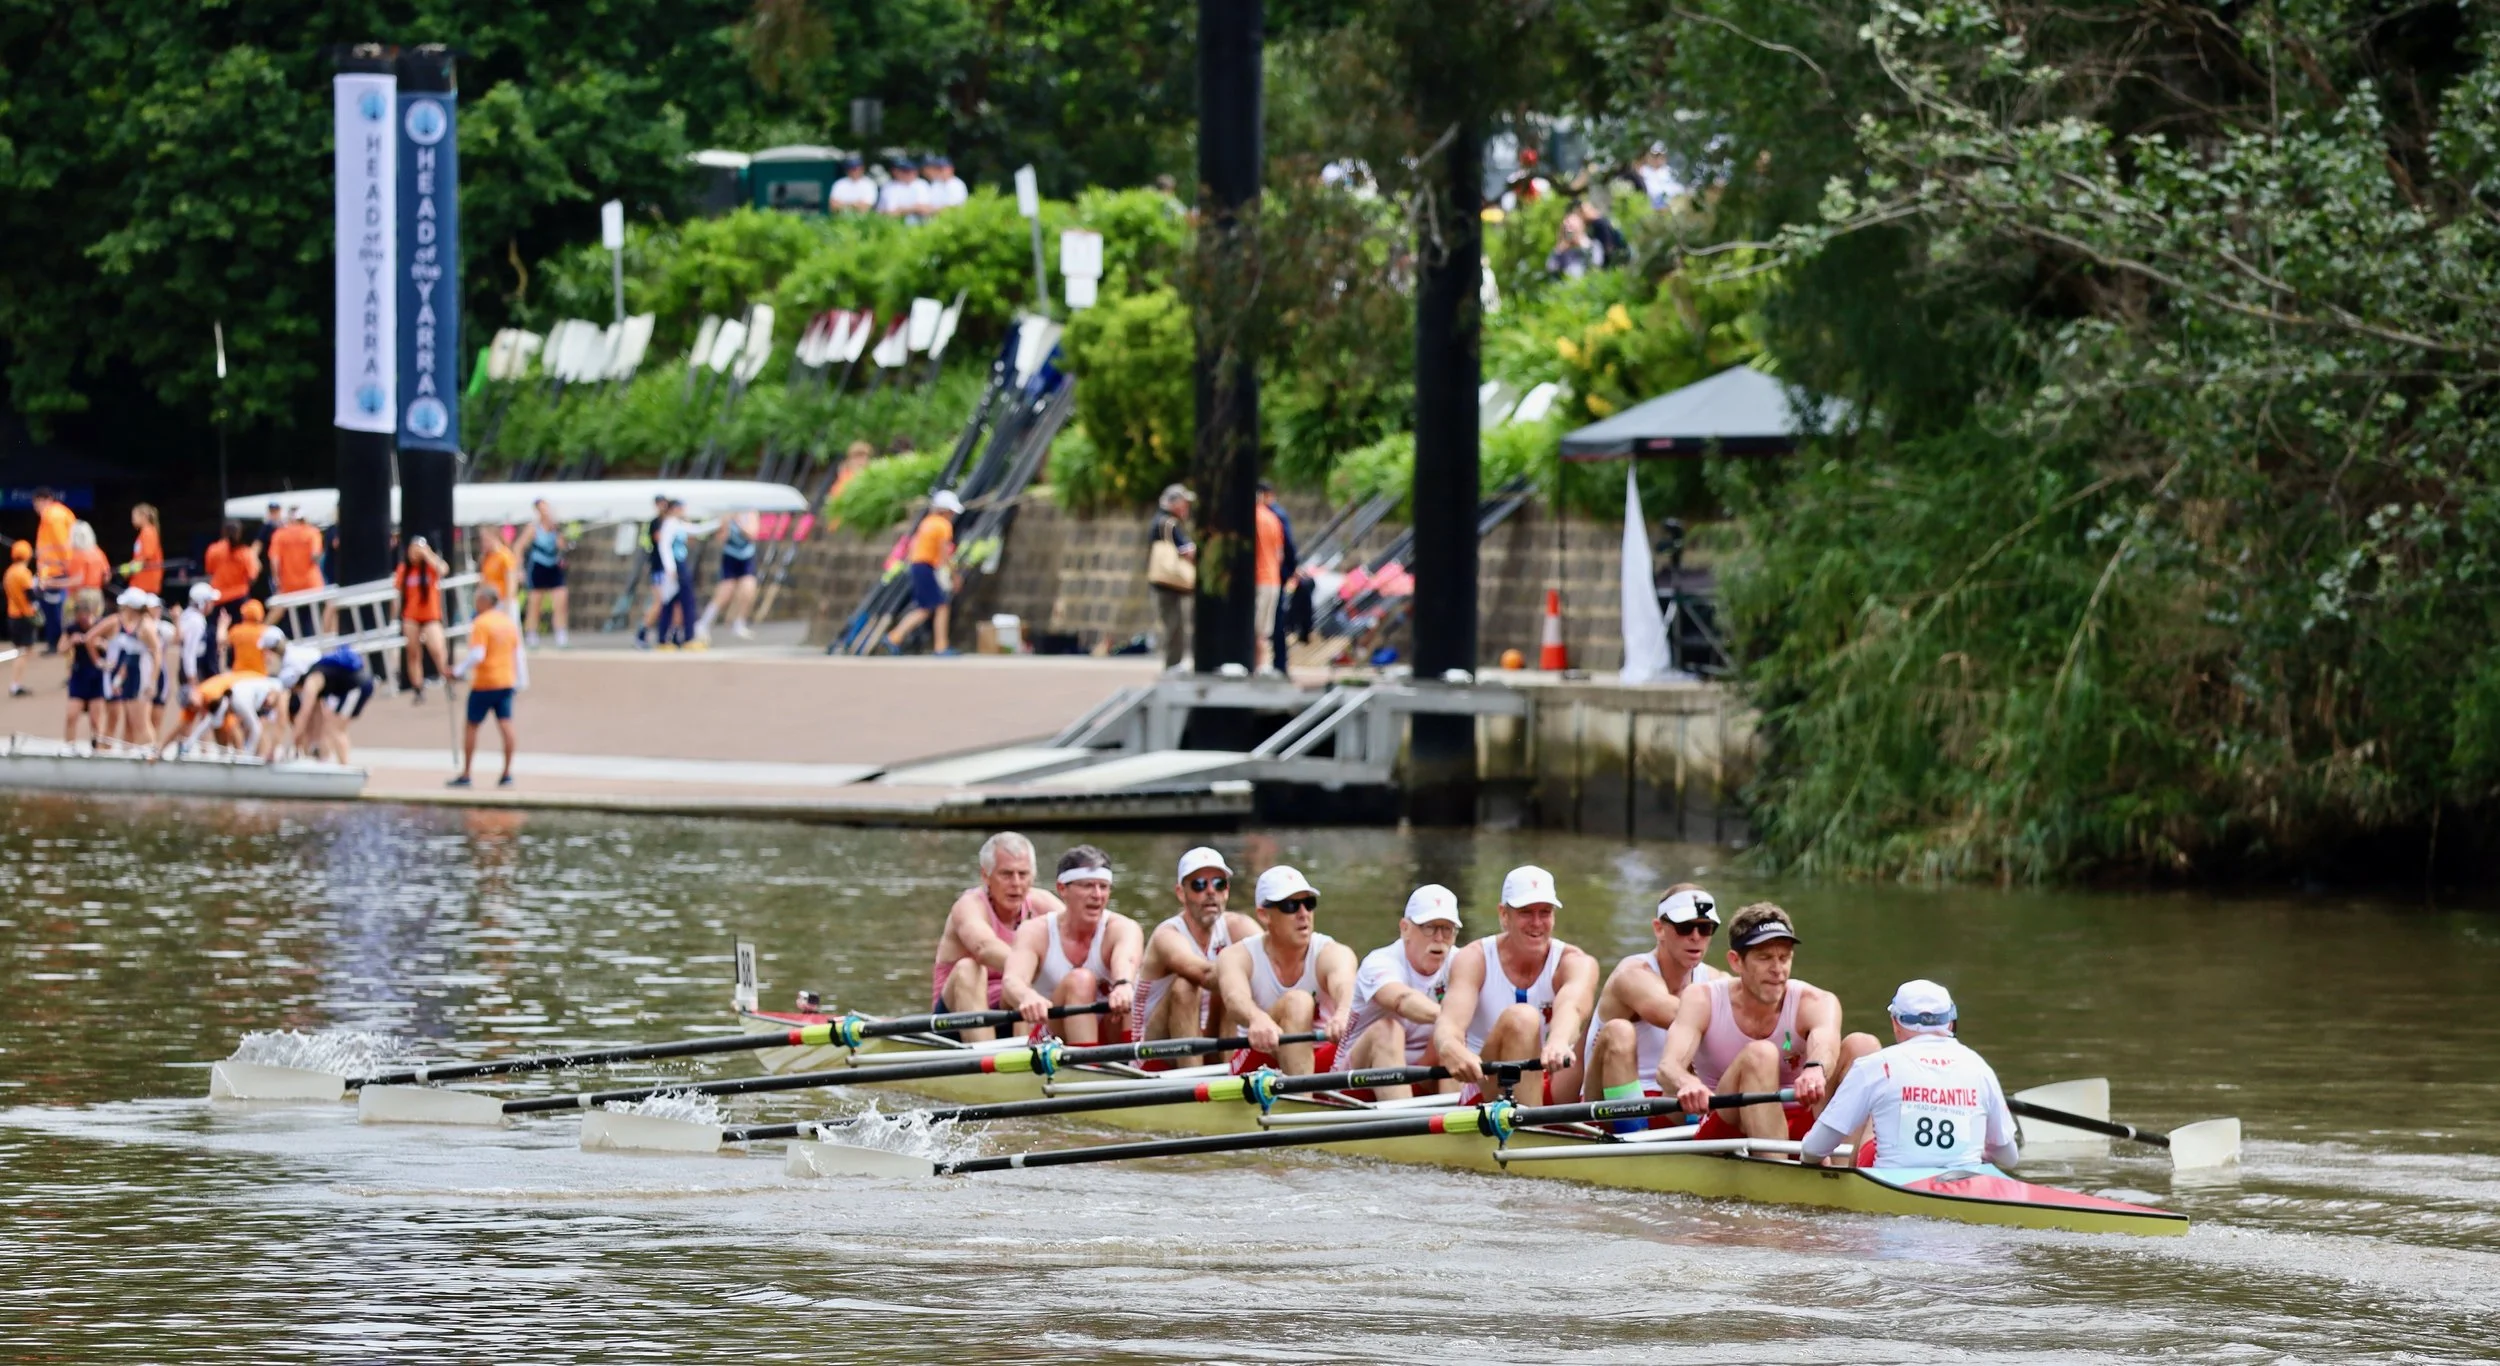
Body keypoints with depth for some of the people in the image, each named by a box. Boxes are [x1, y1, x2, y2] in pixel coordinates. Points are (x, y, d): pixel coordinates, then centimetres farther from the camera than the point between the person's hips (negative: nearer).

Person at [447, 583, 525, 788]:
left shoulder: (481, 624, -13)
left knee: (471, 727, 4)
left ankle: (465, 775, 6)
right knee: (505, 725, 3)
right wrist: (521, 682, 18)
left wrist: (458, 670, -10)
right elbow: (519, 654, 13)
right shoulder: (510, 622, 8)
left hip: (484, 684, -6)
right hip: (507, 682, 6)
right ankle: (507, 773, 0)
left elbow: (477, 655, -20)